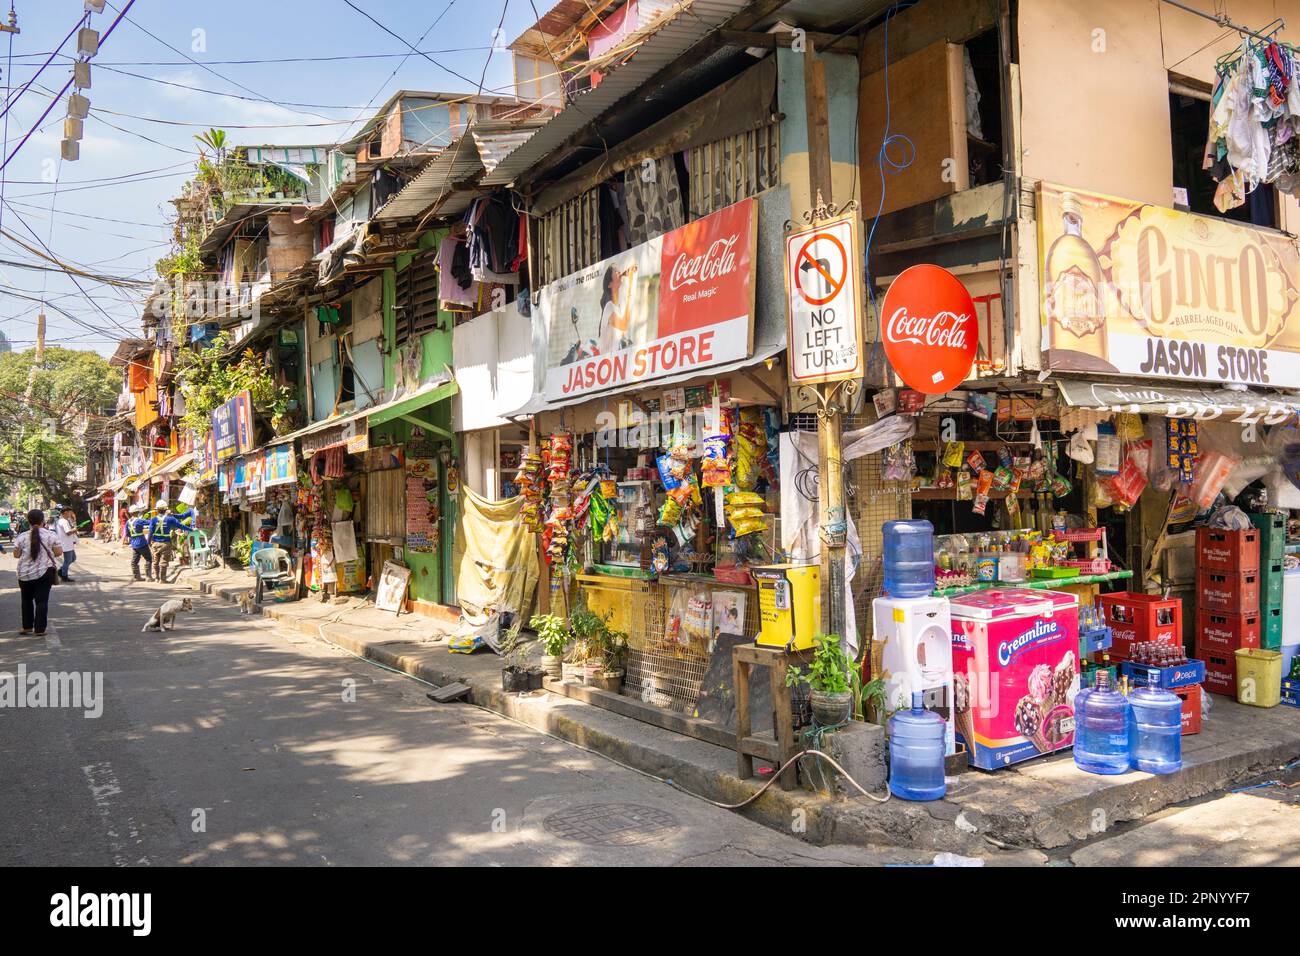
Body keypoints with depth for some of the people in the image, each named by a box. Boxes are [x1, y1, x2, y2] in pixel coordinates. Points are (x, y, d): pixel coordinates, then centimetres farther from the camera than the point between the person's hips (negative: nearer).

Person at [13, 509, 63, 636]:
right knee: (42, 601, 1)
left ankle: (27, 627, 21)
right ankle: (39, 629, -1)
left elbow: (16, 554, 4)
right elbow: (59, 553, -2)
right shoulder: (51, 535, -7)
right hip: (44, 573, -1)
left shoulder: (22, 537, -4)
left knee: (26, 600, 18)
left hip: (25, 574, 2)